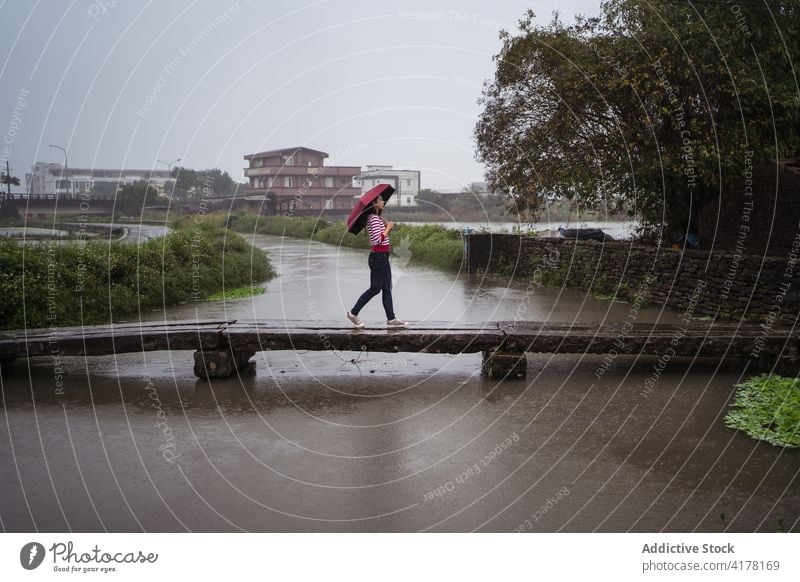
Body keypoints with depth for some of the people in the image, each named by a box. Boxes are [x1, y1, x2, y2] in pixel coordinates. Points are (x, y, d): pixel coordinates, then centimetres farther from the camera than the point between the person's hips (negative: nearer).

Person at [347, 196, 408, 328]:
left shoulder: (377, 218, 15)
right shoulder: (374, 219, -16)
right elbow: (377, 240, -23)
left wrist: (387, 227, 5)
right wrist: (388, 228, -13)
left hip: (383, 257, 10)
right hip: (378, 257, -10)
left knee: (387, 289, 8)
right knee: (375, 288, -1)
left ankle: (391, 319, 10)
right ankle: (353, 313, 12)